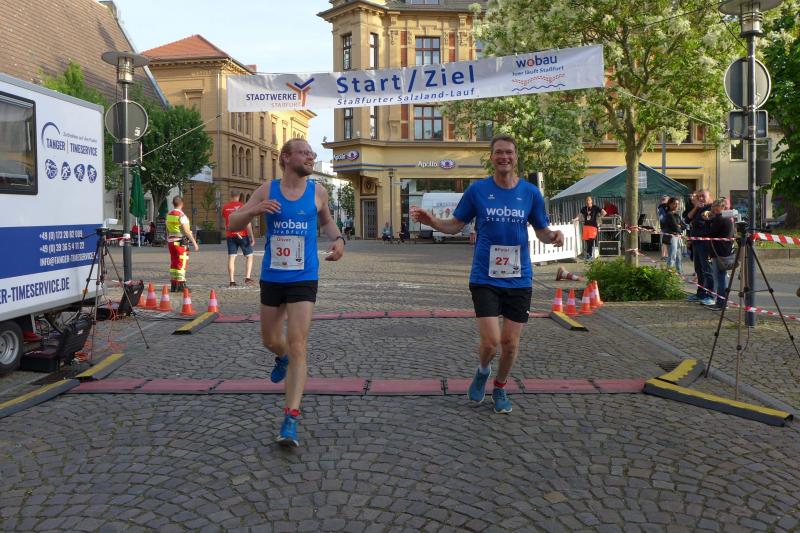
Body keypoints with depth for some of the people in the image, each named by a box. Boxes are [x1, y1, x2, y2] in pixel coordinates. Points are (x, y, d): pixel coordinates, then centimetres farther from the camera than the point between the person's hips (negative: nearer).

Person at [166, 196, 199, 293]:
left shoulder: (168, 215, 11)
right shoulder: (181, 215, -13)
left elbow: (167, 230, 17)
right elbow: (187, 231, -17)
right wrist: (194, 243, -13)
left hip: (171, 242, 8)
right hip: (181, 242, -8)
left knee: (173, 264, 10)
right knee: (181, 264, -5)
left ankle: (173, 285, 12)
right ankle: (181, 285, -7)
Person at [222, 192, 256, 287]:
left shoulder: (225, 207, 6)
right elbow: (247, 222, -9)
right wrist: (252, 237, -9)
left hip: (230, 236, 3)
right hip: (243, 235, -3)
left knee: (231, 257, 2)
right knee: (249, 256, 9)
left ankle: (231, 281, 0)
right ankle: (247, 278, -2)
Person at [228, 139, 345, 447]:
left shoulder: (317, 192, 1)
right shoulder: (267, 190, -1)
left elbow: (326, 220, 21)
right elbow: (233, 224, -1)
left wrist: (338, 240, 0)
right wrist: (256, 210, -22)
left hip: (303, 279, -2)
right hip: (271, 279, 2)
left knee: (298, 346, -11)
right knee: (270, 340, 19)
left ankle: (291, 420, -9)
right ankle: (282, 359, 56)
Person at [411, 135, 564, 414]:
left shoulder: (530, 192, 2)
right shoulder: (477, 190, -2)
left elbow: (541, 231, 10)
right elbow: (455, 225, 6)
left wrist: (553, 236, -13)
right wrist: (430, 221, -12)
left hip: (519, 279, 2)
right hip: (485, 278, -2)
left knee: (511, 342, 7)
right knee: (491, 341, -10)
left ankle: (500, 387, 34)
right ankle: (483, 371, 26)